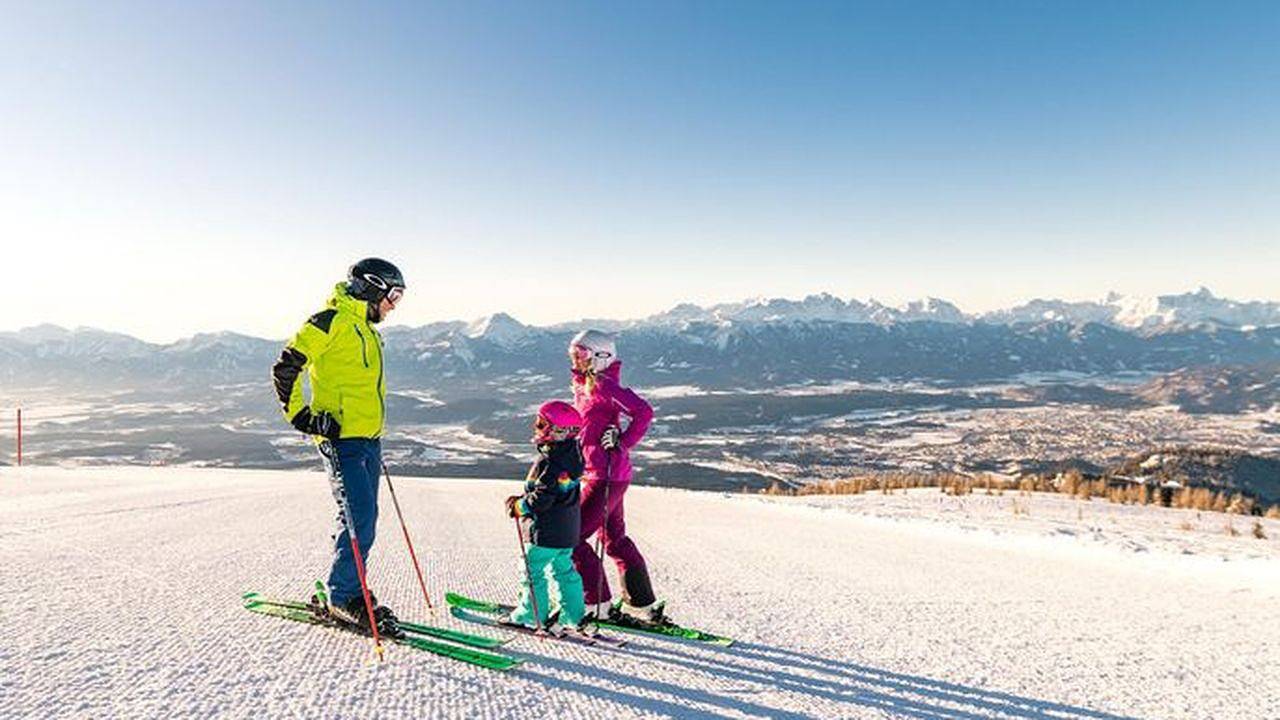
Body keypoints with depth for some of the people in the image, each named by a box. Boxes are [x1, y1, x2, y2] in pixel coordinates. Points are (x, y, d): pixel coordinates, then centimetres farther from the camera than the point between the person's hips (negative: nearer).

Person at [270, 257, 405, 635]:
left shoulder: (366, 329, 20)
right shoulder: (332, 320, -9)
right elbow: (286, 367, -12)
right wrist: (302, 416, -14)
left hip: (368, 438, 9)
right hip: (342, 438, -9)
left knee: (363, 519, 11)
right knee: (359, 518, -11)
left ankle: (346, 592, 22)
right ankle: (342, 597, 2)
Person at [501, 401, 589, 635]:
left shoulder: (549, 462, -25)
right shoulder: (571, 453, 2)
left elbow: (540, 499, -25)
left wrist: (519, 507, -9)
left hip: (547, 530, -9)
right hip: (568, 528, 9)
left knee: (534, 571, 6)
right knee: (564, 569, 18)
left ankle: (531, 615, 16)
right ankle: (572, 615, 24)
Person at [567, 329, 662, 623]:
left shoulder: (602, 384, -15)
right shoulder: (585, 386, 14)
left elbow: (644, 411, -23)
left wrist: (622, 444, -21)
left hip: (606, 476, -10)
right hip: (598, 474, 10)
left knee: (573, 538, -5)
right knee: (614, 539, 18)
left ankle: (596, 604, 6)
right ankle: (642, 604, 28)